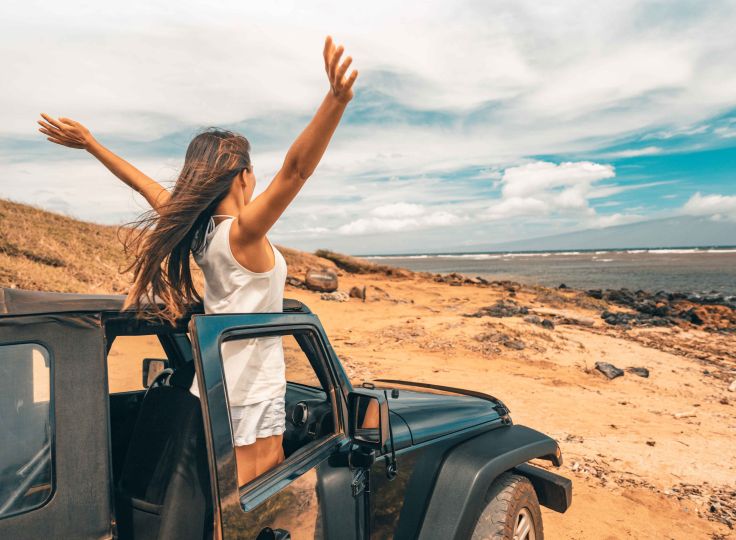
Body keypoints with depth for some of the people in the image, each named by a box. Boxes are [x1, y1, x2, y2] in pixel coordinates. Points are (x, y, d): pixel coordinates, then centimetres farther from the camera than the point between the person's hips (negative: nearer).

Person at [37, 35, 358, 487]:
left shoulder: (195, 229, 0)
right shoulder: (243, 231, -21)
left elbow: (152, 189, 12)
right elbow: (297, 168, -35)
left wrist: (89, 143, 24)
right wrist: (336, 99, -44)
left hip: (219, 387, 8)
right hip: (253, 394, -8)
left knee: (275, 476, 23)